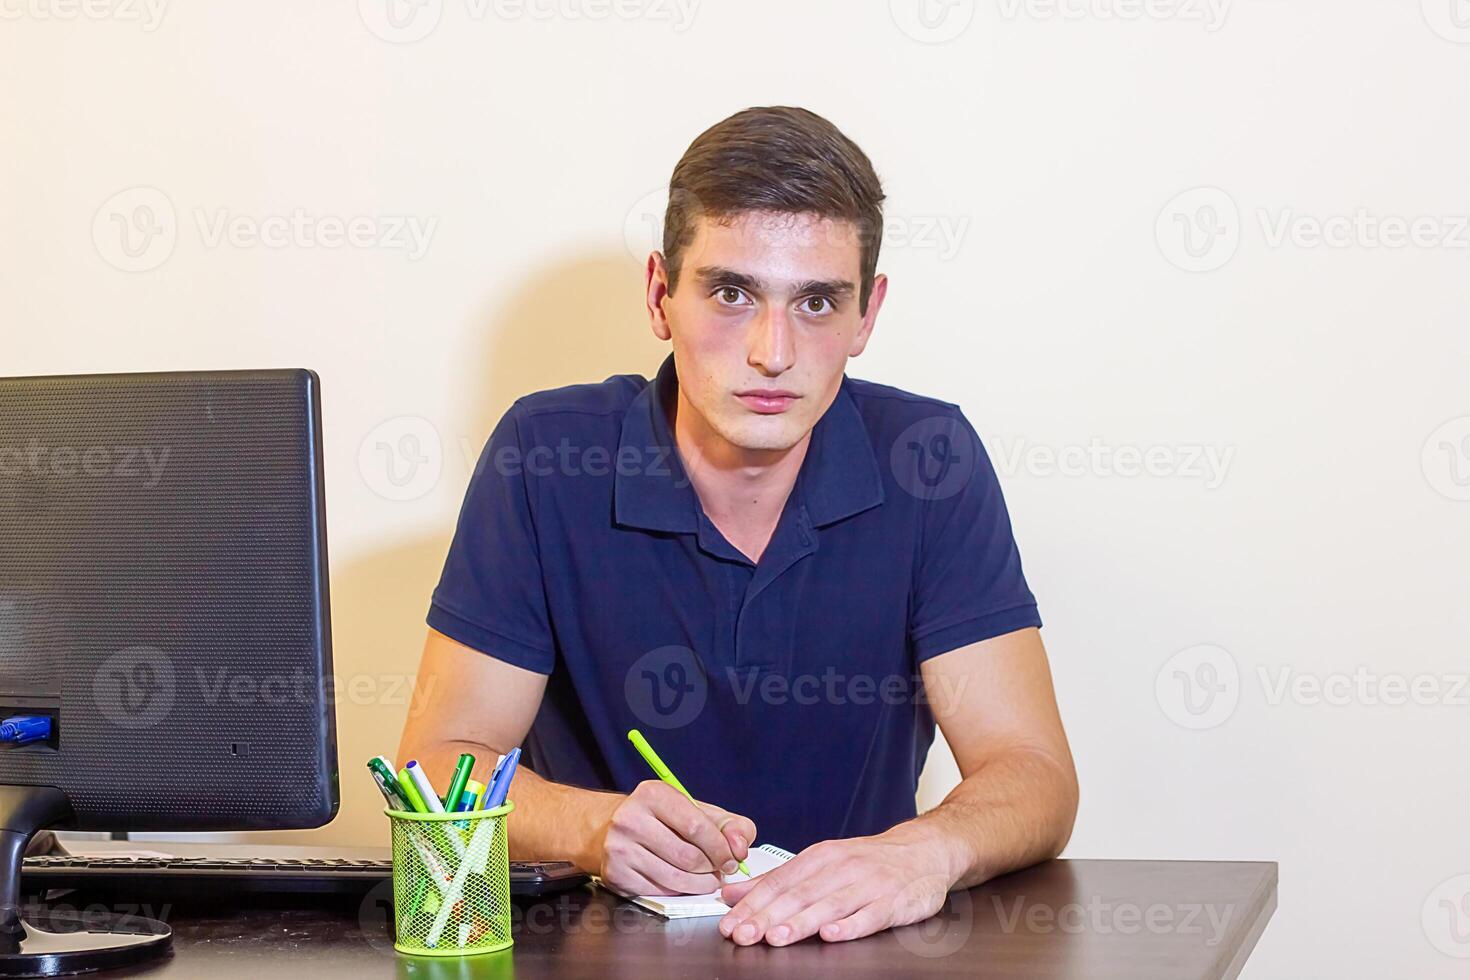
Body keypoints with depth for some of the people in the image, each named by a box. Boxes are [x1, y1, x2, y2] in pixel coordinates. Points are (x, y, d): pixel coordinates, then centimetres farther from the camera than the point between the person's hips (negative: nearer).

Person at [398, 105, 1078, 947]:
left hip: (853, 941, 3)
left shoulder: (930, 463, -5)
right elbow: (440, 762, -7)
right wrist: (594, 827, -27)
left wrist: (928, 851, -30)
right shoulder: (545, 457, -7)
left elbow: (1033, 775, -8)